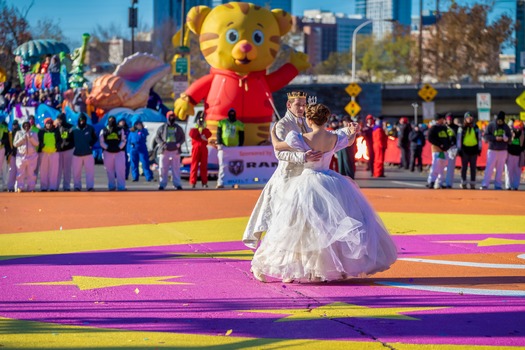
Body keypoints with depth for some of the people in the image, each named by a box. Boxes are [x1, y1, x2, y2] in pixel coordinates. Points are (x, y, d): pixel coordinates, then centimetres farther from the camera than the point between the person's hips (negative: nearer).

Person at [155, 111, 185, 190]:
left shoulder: (178, 128, 12)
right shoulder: (162, 128, 8)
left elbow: (183, 137, 15)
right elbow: (157, 137, 8)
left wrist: (179, 143, -5)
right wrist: (162, 143, -9)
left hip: (175, 151, 1)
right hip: (164, 151, -1)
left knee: (176, 169, 0)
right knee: (163, 169, -3)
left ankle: (177, 184, 4)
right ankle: (162, 184, 3)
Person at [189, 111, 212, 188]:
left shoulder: (206, 130, 17)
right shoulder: (193, 129, 11)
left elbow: (209, 135, -6)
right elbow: (192, 134, -11)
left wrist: (203, 128, -5)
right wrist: (197, 127, -4)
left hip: (204, 149, 2)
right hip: (196, 148, -2)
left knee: (204, 165, 1)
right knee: (194, 165, -7)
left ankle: (204, 182, 3)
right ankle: (193, 182, -8)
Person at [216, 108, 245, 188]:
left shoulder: (239, 124, 7)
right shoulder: (222, 122, 8)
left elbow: (241, 137, 7)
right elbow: (218, 133, 5)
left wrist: (239, 147, -2)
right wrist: (219, 144, -6)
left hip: (234, 146, 1)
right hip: (223, 146, -1)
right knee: (222, 165, -7)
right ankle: (220, 183, -11)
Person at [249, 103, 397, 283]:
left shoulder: (302, 139, -16)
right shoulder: (335, 139, -5)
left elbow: (277, 146, -3)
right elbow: (350, 140, 18)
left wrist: (273, 133, 18)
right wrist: (353, 132, 41)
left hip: (308, 183, -3)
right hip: (331, 184, 3)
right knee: (335, 225, 13)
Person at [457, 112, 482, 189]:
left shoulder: (476, 128, 8)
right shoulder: (462, 128, 1)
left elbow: (479, 138, 12)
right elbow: (459, 139, 1)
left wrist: (479, 148, 6)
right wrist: (459, 149, -4)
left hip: (474, 149, 2)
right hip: (465, 149, -2)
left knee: (473, 167, 5)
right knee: (464, 167, 3)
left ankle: (472, 183, 10)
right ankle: (463, 183, 8)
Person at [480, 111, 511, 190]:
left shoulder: (506, 127, 7)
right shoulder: (491, 126, -2)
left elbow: (510, 136, 11)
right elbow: (485, 136, -7)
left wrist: (507, 138, -14)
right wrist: (495, 138, -19)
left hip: (503, 151, 3)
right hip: (492, 150, -3)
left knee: (500, 169, 5)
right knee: (489, 168, -7)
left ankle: (498, 185, 10)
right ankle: (484, 185, -7)